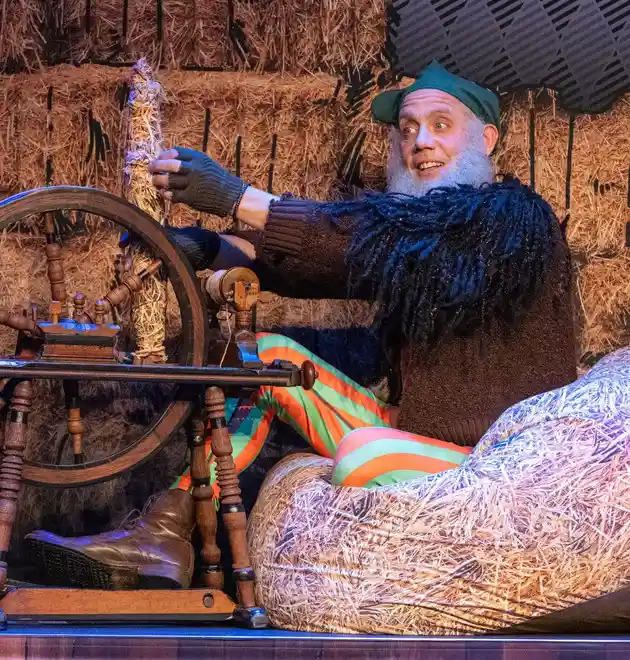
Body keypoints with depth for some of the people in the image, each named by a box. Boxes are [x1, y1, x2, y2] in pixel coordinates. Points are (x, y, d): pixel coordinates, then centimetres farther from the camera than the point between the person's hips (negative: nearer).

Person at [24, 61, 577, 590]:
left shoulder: (515, 218, -10)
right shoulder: (412, 221, 14)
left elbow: (385, 241, -25)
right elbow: (313, 263, 0)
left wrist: (240, 199, -30)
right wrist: (208, 248, -19)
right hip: (411, 441, 8)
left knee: (364, 453, -36)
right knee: (268, 353, 2)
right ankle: (164, 537, -7)